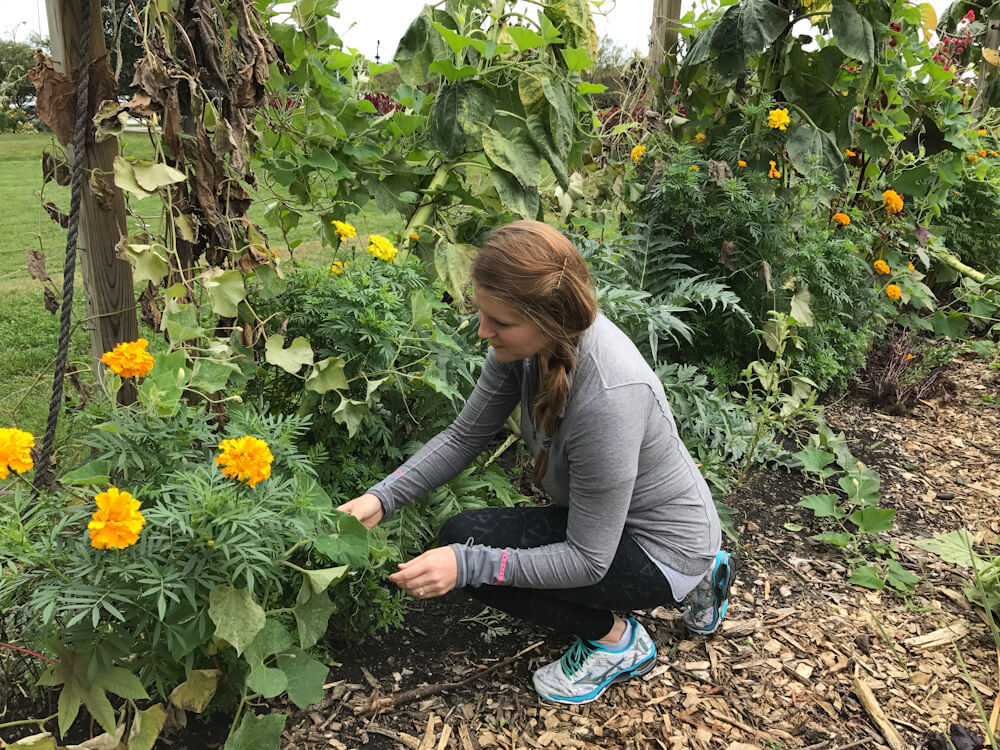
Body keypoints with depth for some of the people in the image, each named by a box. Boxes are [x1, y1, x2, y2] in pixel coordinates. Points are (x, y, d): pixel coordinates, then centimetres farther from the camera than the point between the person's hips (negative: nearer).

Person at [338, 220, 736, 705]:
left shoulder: (606, 397, -37)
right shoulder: (529, 338, -14)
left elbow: (586, 560, -27)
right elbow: (464, 436, -4)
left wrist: (466, 563, -32)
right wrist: (381, 499, -14)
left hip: (662, 547, -8)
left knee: (465, 539, -18)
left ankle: (616, 640, 4)